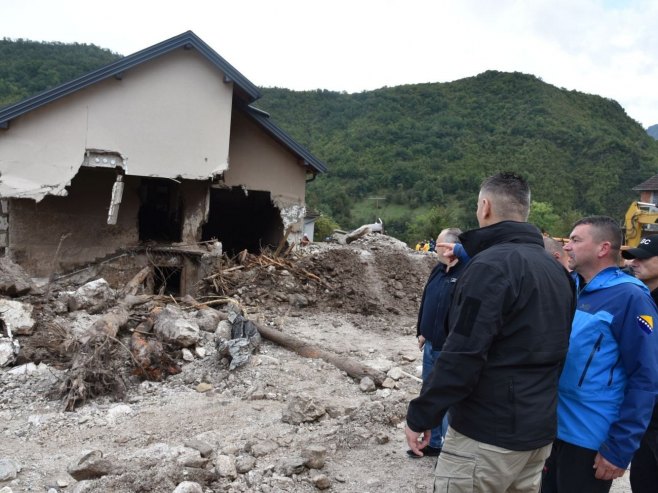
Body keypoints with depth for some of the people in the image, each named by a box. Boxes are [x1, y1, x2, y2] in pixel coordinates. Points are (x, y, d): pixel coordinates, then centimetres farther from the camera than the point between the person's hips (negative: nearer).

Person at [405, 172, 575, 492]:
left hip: (488, 433, -9)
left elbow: (462, 356, -23)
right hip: (540, 429, 9)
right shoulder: (557, 270, 10)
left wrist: (420, 416, -14)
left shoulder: (490, 265, -19)